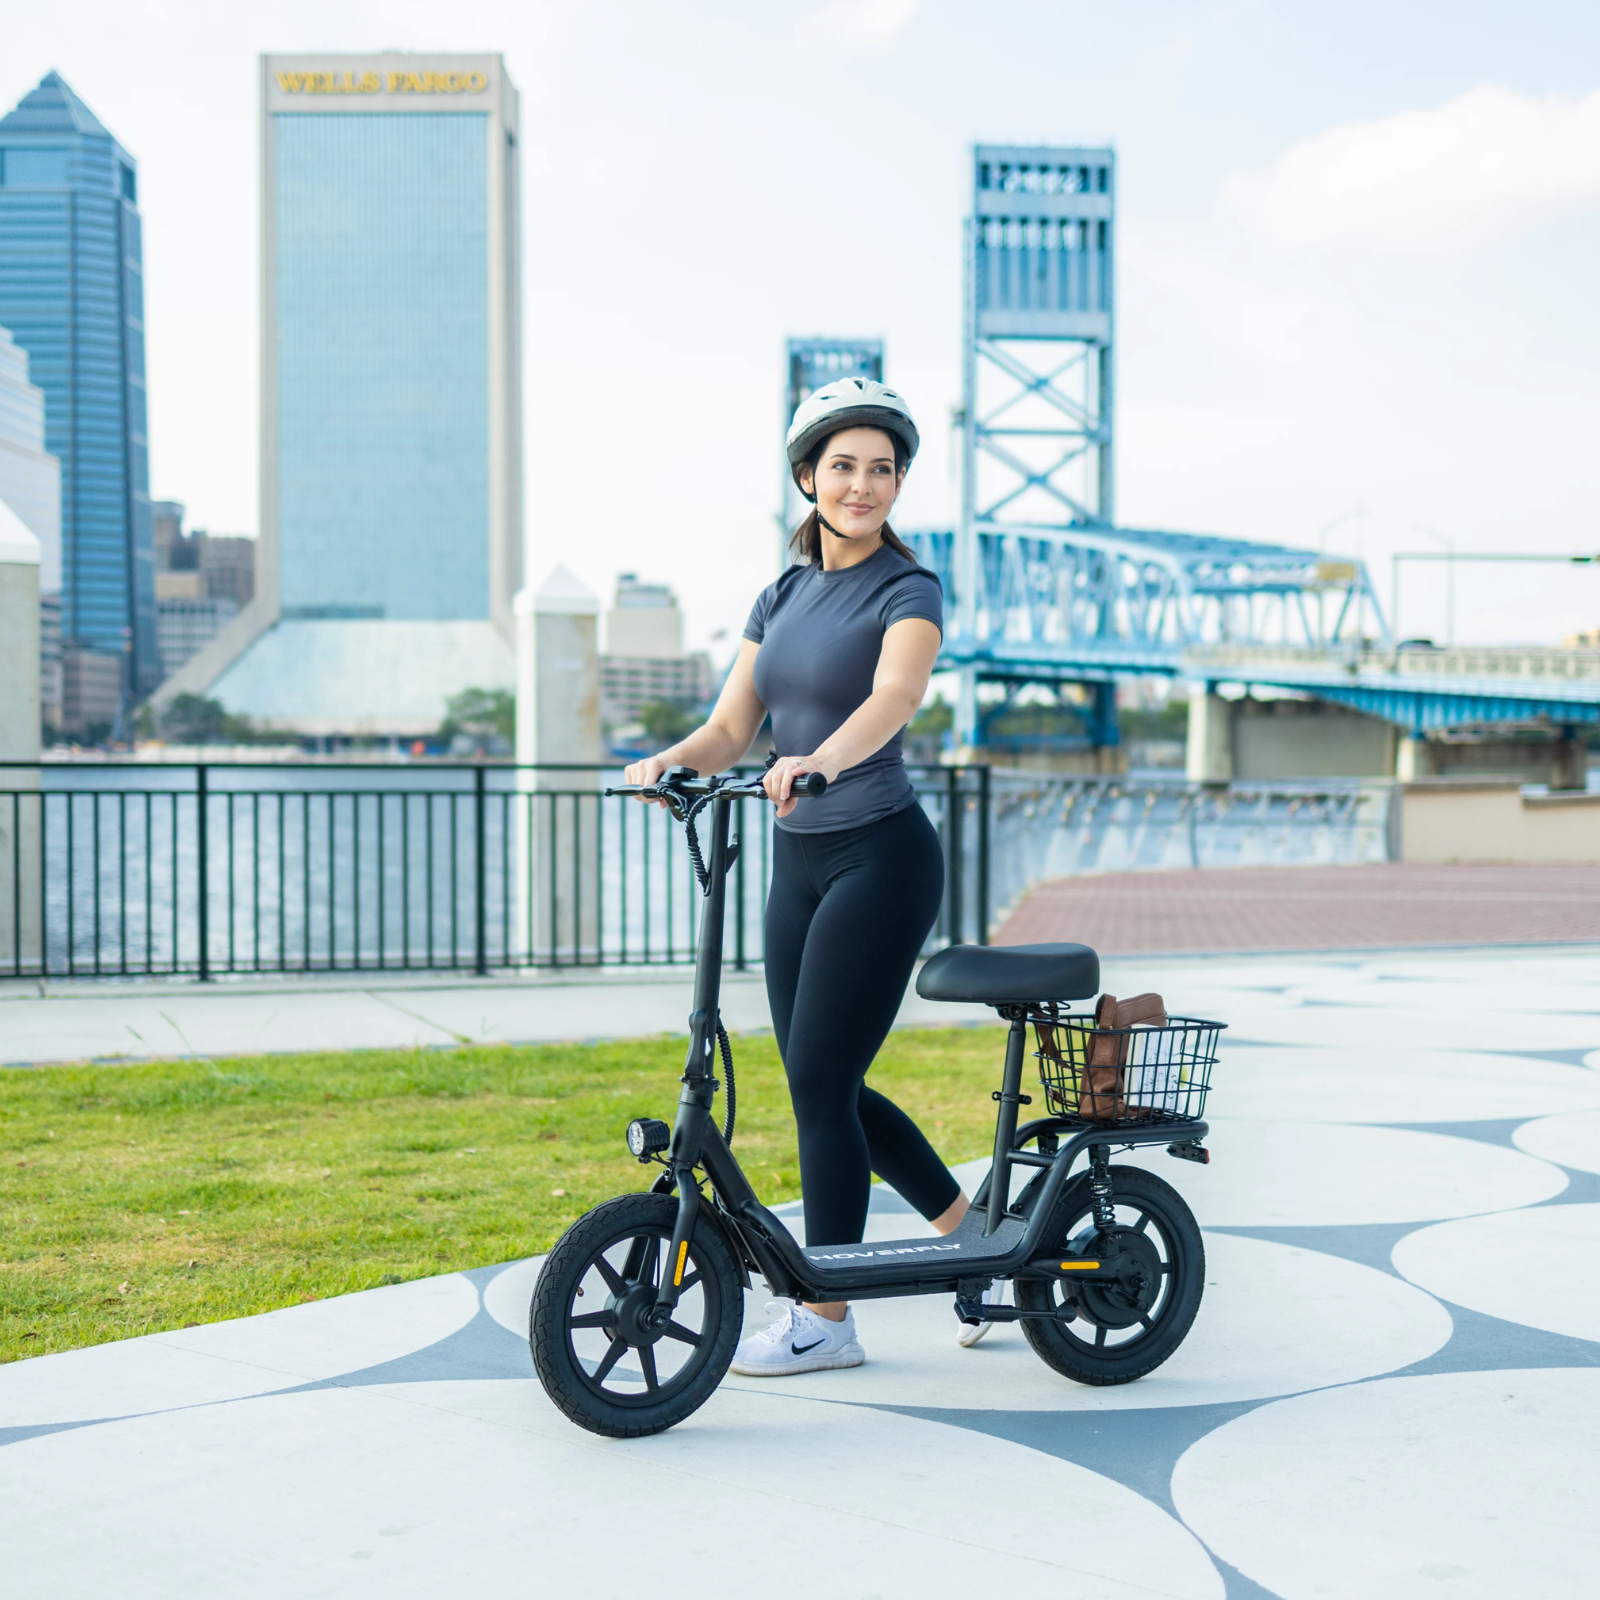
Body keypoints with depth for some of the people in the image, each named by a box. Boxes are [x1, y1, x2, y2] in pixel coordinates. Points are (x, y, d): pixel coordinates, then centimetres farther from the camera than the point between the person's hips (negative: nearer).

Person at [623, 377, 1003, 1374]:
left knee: (820, 1085, -4)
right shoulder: (785, 594, 12)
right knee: (824, 1086, 11)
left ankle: (827, 1320, 10)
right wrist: (667, 761, -13)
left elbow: (894, 697, -29)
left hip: (881, 857, -7)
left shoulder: (908, 590, -9)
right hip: (799, 861, 7)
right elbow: (730, 730, 7)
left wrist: (820, 761, -48)